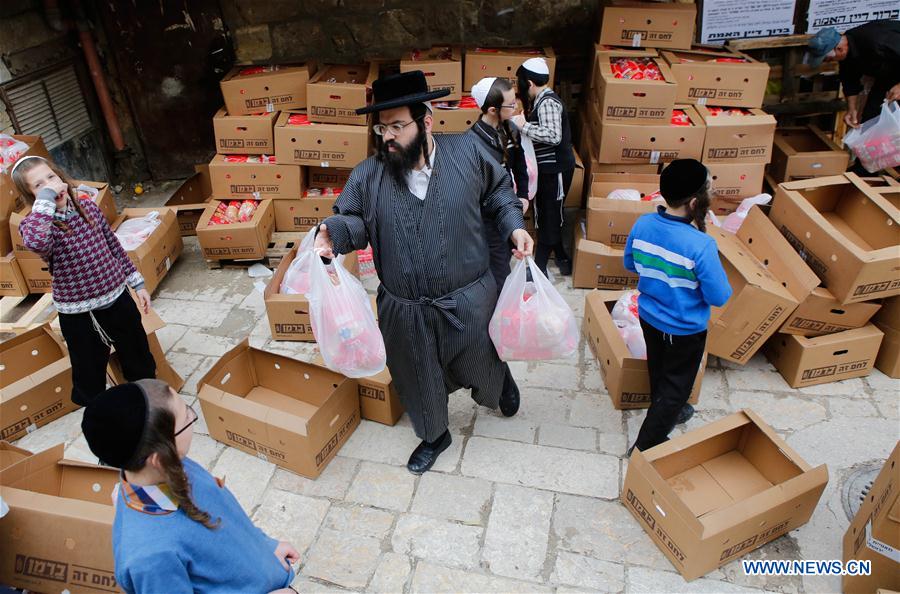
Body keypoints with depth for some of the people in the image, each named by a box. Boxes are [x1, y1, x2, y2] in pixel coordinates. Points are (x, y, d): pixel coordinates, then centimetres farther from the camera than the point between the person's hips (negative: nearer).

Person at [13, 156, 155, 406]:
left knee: (141, 363, 21)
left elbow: (114, 246, 10)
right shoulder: (33, 224, -16)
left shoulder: (88, 206, -2)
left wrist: (137, 283, 11)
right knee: (90, 378, 13)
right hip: (79, 315, -4)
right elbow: (36, 242, -44)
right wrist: (45, 197, -36)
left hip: (118, 298, 4)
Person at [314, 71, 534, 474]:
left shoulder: (467, 152, -9)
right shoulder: (368, 176, -9)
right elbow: (353, 219, 0)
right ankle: (434, 435, 51)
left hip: (467, 300, -1)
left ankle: (500, 383, 62)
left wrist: (514, 226, -7)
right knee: (420, 379, 20)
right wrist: (332, 232, -21)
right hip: (405, 309, 1)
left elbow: (498, 190, 6)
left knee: (480, 367, 22)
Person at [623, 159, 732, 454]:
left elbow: (629, 264, 3)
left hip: (649, 317, 6)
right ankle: (645, 446, 22)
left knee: (658, 372, 29)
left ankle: (666, 414, 56)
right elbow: (719, 297, -21)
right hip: (685, 330, -6)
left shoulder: (643, 224, -15)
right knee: (676, 386, 15)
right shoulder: (701, 245, -32)